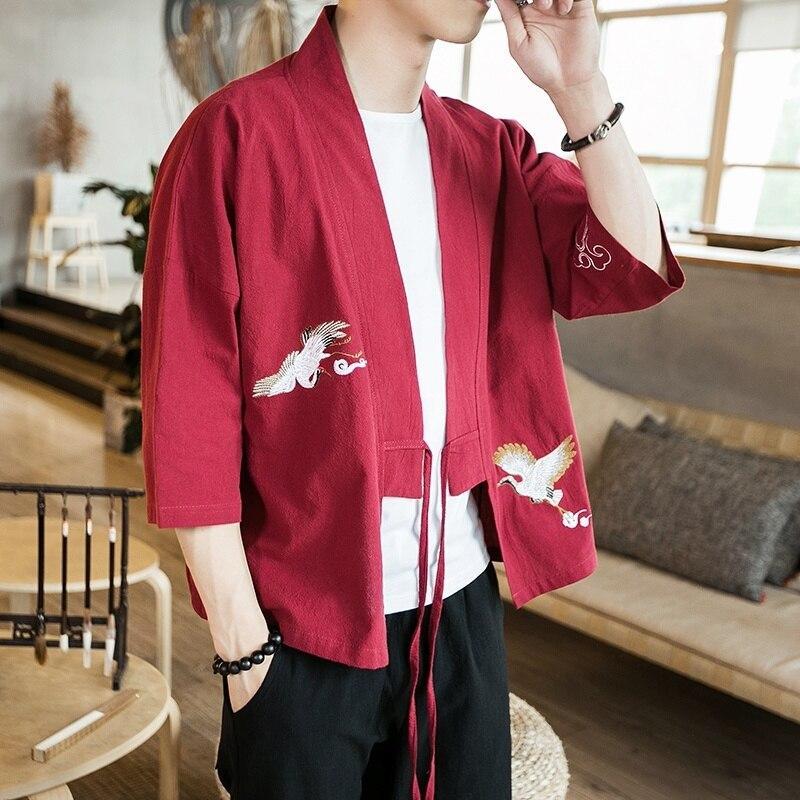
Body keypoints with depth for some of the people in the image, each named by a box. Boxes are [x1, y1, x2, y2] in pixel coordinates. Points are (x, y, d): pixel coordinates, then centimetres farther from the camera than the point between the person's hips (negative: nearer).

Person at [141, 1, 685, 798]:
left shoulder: (488, 149, 6)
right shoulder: (237, 131, -12)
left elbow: (633, 271, -2)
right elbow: (187, 404, -13)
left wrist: (578, 86, -11)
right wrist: (242, 642, -11)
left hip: (461, 596, 5)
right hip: (307, 613, -5)